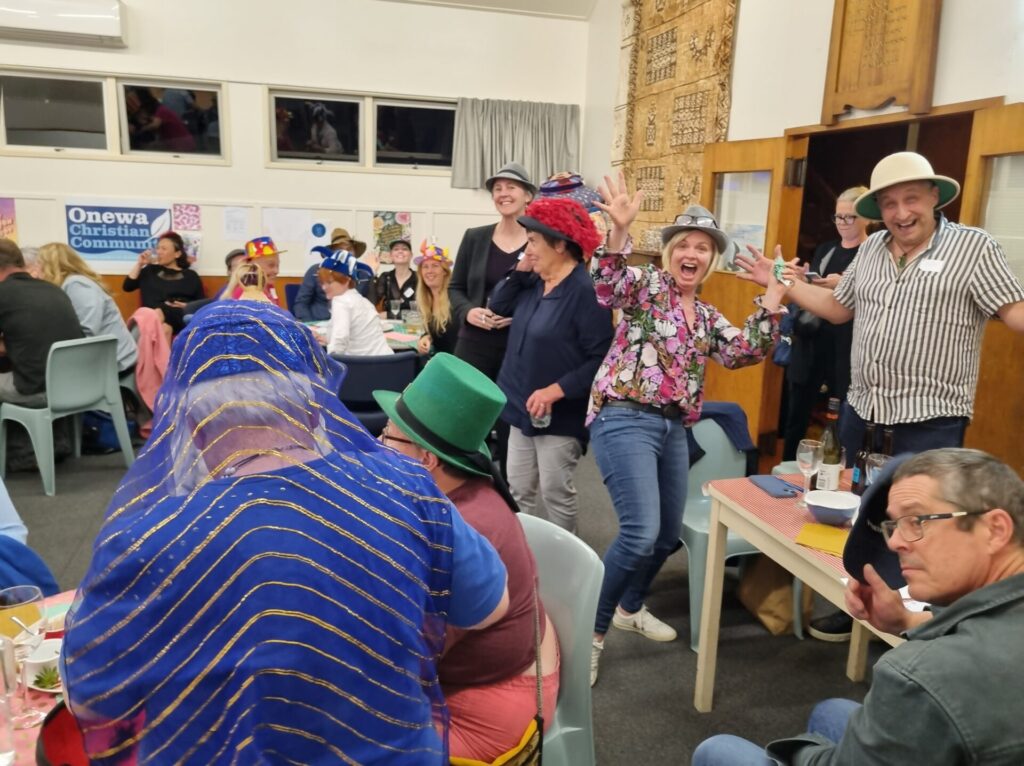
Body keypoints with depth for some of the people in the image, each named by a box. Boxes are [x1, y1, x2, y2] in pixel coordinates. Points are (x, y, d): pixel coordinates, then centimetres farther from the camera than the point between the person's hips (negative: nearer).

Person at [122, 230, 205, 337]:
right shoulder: (150, 270, 28)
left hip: (179, 318, -2)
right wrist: (139, 264, 14)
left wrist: (186, 306, -6)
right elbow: (127, 287, 18)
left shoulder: (190, 276, 21)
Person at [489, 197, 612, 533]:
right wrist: (520, 270, 0)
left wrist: (556, 390, -25)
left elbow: (601, 359, -24)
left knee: (555, 491, 5)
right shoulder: (535, 283, 5)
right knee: (520, 487, 16)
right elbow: (498, 306, 13)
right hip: (524, 405, 8)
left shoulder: (585, 290, -21)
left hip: (560, 413, -8)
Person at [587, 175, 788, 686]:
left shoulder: (708, 317, 17)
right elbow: (608, 288, -23)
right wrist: (619, 230, -37)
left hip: (673, 429, 8)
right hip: (625, 420, -8)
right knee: (640, 533, -18)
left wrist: (773, 297, 0)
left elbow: (745, 352, 5)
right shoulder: (647, 285, -1)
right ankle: (591, 629, 0)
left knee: (668, 534, 16)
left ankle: (629, 607, 41)